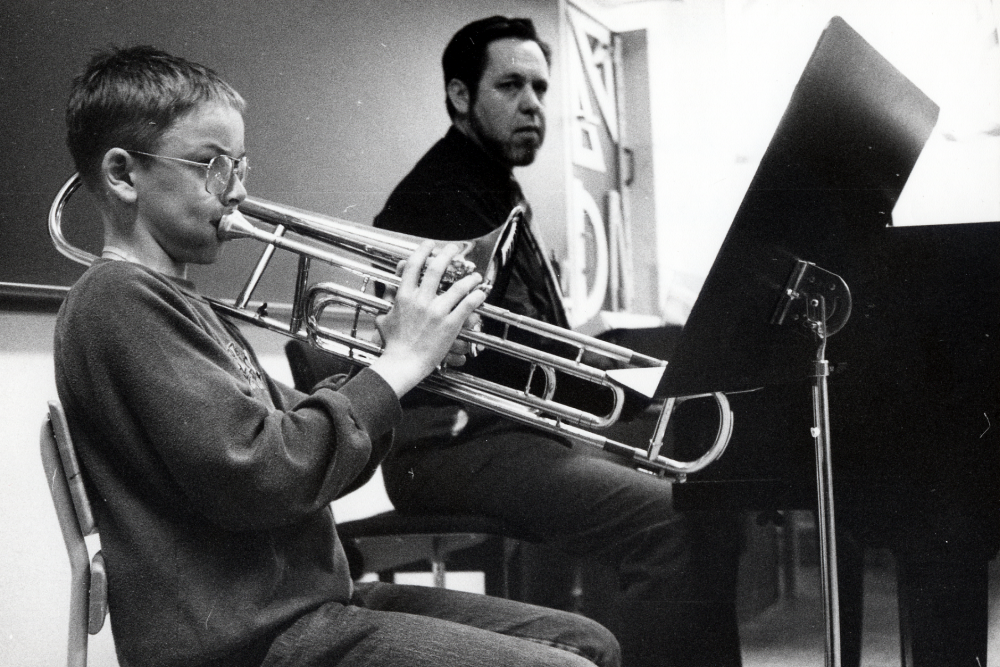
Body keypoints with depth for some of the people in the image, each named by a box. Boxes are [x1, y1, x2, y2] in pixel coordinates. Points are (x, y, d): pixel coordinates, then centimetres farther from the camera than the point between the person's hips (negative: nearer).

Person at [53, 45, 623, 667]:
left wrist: (400, 361, 2)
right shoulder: (119, 298, -13)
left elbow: (287, 425, 18)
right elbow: (258, 474, -22)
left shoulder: (178, 300, 18)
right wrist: (397, 365, -12)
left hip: (308, 601, 9)